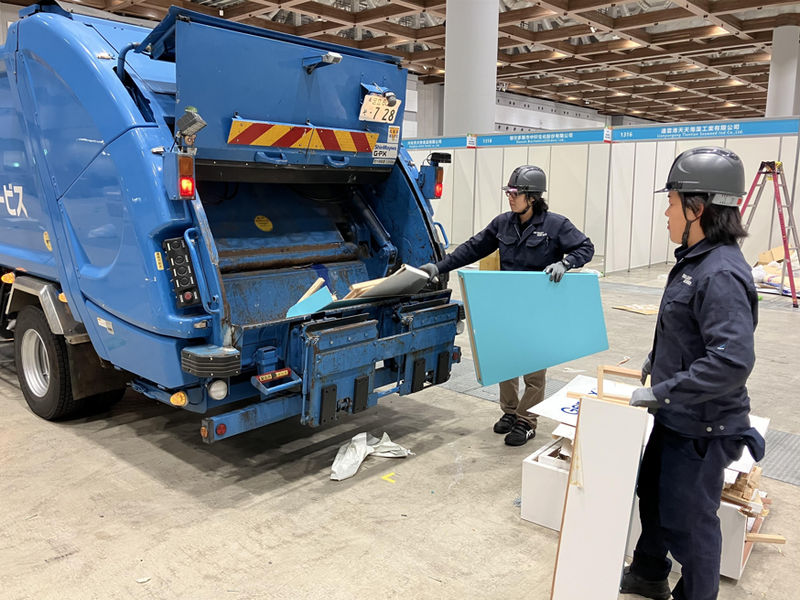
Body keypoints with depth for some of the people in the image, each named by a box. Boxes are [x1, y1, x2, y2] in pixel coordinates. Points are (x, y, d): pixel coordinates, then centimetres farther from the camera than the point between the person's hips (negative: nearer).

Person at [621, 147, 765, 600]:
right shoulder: (695, 261, 4)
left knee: (687, 520, 7)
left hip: (703, 429, -10)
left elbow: (733, 361, -34)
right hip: (677, 419, 10)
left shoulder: (721, 274, -27)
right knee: (653, 493, 25)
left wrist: (662, 392, -29)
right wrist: (658, 360, 18)